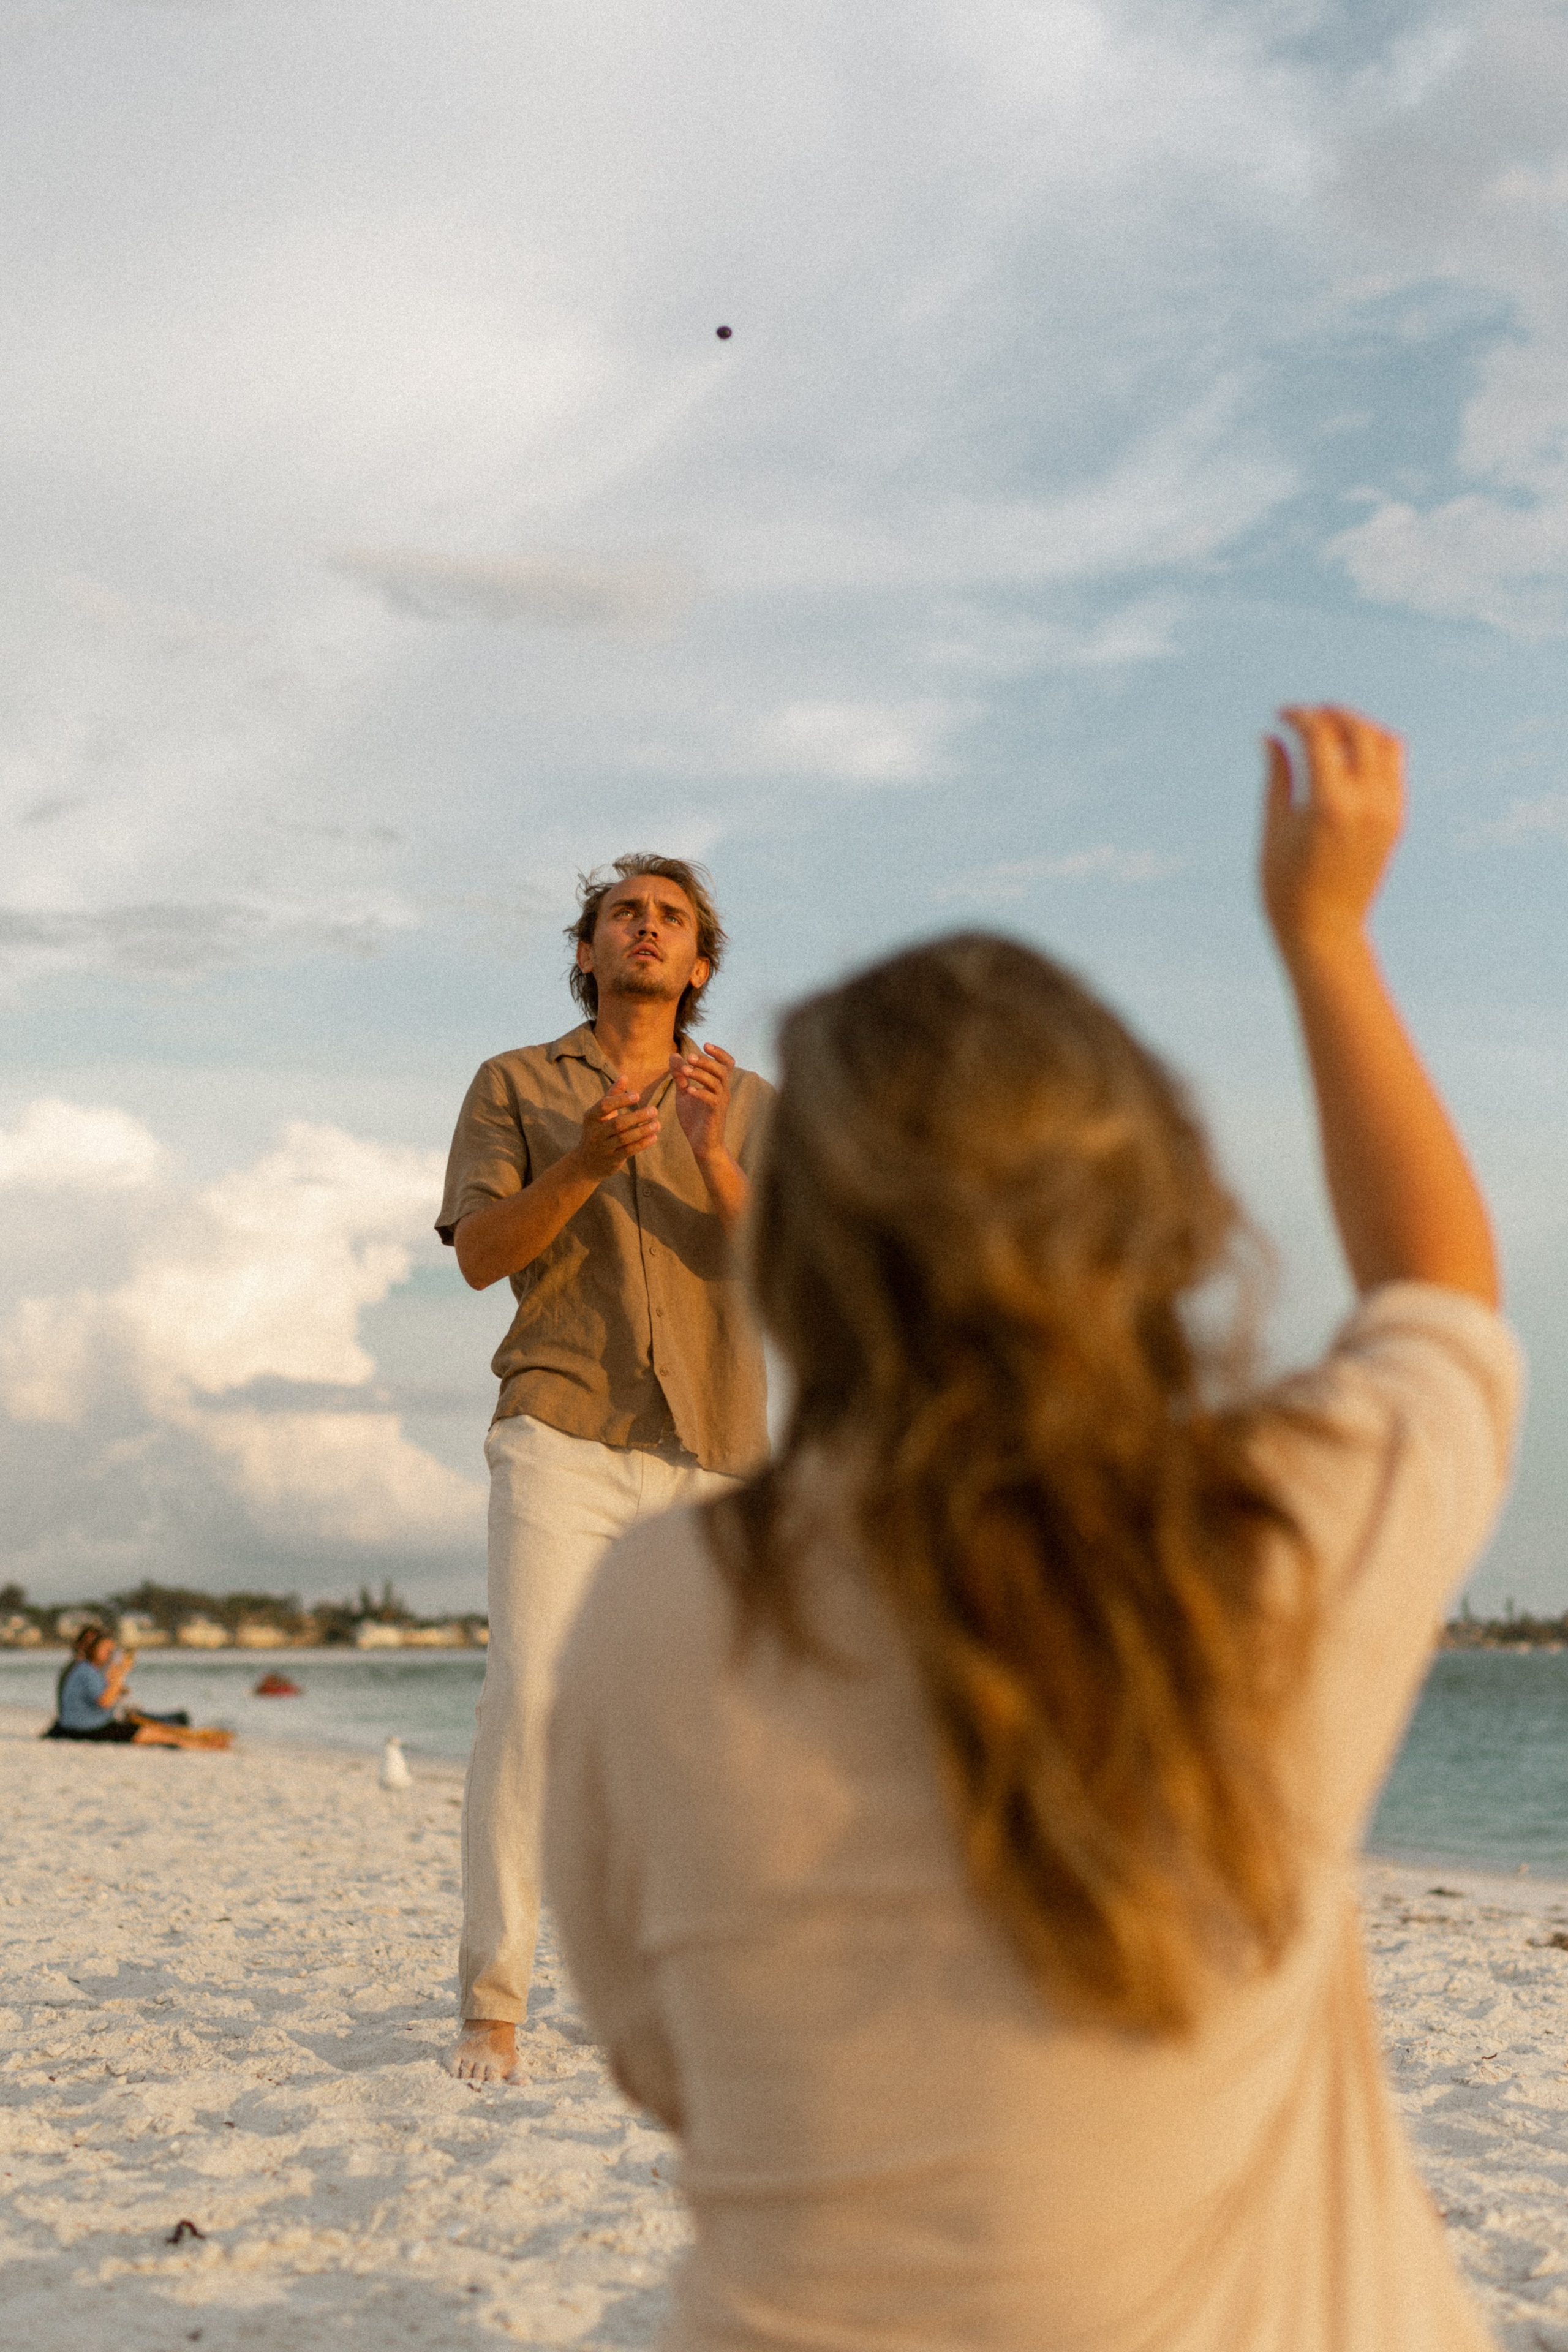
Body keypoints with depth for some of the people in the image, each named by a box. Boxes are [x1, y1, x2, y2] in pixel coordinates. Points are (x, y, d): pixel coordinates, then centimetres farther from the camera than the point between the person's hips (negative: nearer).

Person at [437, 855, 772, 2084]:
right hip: (563, 1436, -2)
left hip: (715, 1445, 2)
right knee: (529, 1692, -16)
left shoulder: (753, 1106, 15)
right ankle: (492, 2003, -13)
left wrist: (711, 1158, -16)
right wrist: (585, 1163, -17)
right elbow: (481, 1252, 0)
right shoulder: (517, 1084, 12)